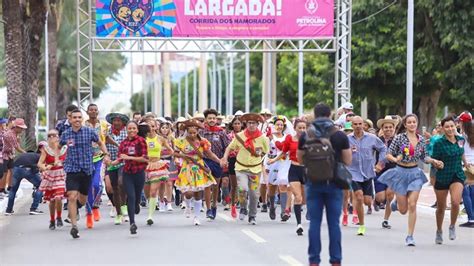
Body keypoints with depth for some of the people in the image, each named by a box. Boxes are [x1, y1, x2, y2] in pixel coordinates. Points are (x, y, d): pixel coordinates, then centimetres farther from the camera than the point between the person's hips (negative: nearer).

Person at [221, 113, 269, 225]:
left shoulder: (263, 138, -4)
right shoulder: (240, 136, -5)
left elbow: (267, 153, 9)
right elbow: (229, 147, 5)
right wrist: (225, 158, -8)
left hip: (255, 169, 1)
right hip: (241, 168, -1)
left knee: (254, 194, 4)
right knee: (243, 189, -21)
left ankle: (252, 216, 25)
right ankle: (243, 208, 8)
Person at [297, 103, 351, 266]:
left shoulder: (305, 136, 0)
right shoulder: (340, 136, -3)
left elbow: (300, 160, 11)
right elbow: (348, 161, 1)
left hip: (313, 183, 1)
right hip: (334, 183, -1)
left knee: (314, 222, 5)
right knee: (334, 223, 4)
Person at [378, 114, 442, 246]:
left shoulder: (421, 139, 3)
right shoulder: (399, 138, -8)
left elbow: (424, 156, 14)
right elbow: (388, 154, -7)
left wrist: (433, 161, -4)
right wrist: (395, 159, -27)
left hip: (415, 173, 2)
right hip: (401, 172, -2)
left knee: (412, 205, -9)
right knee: (403, 210, 3)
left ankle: (410, 236, 0)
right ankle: (396, 202, 41)